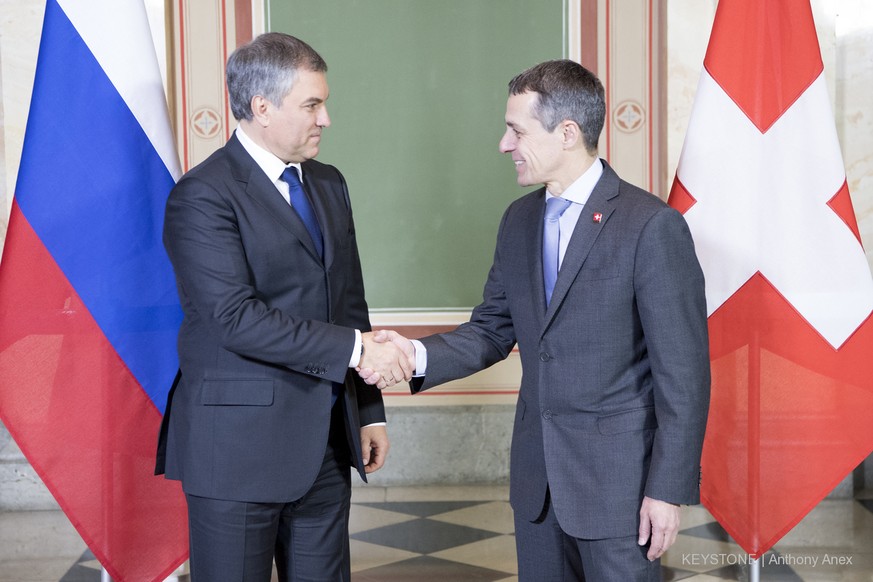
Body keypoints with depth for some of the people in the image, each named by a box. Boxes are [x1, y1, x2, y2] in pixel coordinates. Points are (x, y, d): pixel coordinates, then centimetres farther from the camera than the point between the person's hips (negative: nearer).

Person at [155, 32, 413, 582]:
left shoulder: (329, 185, 13)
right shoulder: (203, 196, -12)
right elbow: (236, 318, -21)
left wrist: (369, 410, 13)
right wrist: (353, 348, -21)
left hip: (326, 445, 7)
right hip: (240, 449, -7)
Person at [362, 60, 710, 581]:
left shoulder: (652, 226, -15)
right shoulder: (519, 221, 7)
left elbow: (683, 371, -14)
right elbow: (493, 329, 10)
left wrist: (669, 489, -15)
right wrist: (419, 355, -9)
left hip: (618, 475, -6)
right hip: (538, 474, 7)